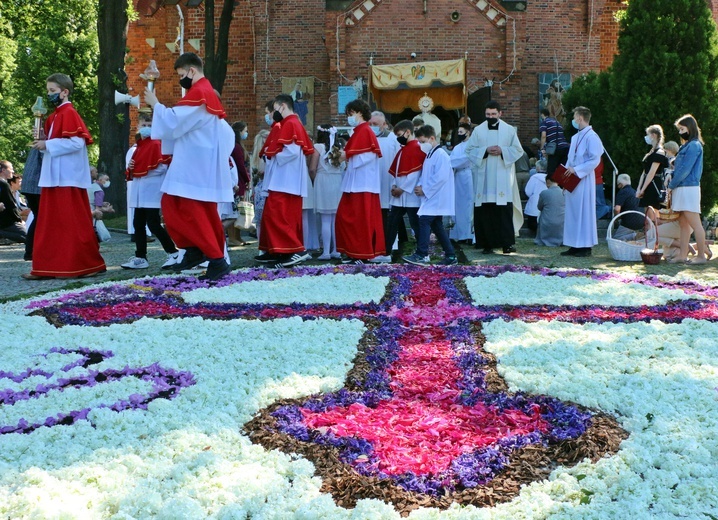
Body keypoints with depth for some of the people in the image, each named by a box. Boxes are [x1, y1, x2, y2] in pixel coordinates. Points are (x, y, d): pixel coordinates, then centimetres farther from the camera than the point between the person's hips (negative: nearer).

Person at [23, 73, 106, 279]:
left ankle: (89, 264, 0)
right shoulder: (55, 115, 18)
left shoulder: (69, 113, -11)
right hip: (54, 177, 10)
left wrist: (47, 145, -17)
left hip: (67, 178, -10)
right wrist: (43, 141, 6)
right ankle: (47, 267, 12)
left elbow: (77, 142, -21)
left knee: (73, 222, -6)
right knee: (50, 223, 9)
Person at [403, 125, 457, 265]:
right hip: (431, 197, 10)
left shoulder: (440, 155, -13)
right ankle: (450, 255, 16)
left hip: (436, 198, -10)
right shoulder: (429, 155, 16)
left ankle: (421, 255, -16)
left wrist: (425, 190, -17)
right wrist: (420, 186, 0)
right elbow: (425, 175, 20)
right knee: (436, 226, 11)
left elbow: (441, 177, -22)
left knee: (424, 221, -16)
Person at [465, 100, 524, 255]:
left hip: (502, 178, 0)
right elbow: (470, 150, 5)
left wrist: (502, 151, -11)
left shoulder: (509, 130, 8)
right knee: (484, 211, -2)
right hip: (483, 179, 1)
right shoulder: (478, 130, 8)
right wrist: (485, 150, -11)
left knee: (505, 210, -5)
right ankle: (487, 244, 4)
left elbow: (518, 150, 6)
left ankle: (507, 243, -2)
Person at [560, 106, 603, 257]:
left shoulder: (591, 137, -10)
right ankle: (575, 245, 13)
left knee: (584, 211, -4)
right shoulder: (575, 137, 16)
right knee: (572, 212, 8)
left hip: (584, 181, -9)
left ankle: (586, 246, 1)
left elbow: (595, 160, -17)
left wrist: (576, 169, -18)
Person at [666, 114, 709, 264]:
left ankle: (701, 255, -2)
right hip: (681, 189, 10)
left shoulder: (694, 146, -10)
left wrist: (671, 185, -8)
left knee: (694, 223, -6)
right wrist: (673, 185, 7)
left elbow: (684, 169, -14)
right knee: (683, 223, 8)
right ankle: (683, 255, 10)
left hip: (689, 188, -10)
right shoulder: (687, 146, 18)